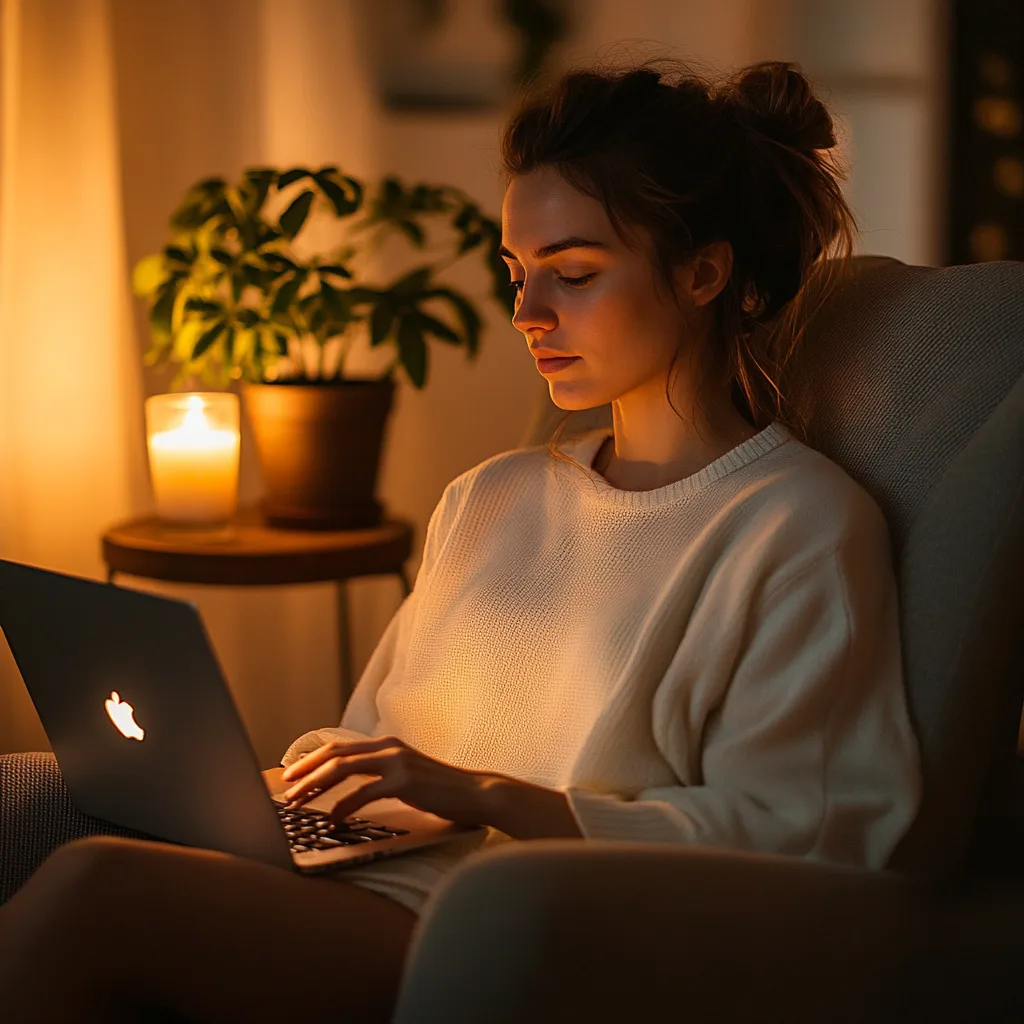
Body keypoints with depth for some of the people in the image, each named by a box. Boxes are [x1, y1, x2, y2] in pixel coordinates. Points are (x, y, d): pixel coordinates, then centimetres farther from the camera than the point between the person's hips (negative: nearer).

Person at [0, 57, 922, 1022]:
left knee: (86, 889, -29)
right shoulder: (490, 497, 22)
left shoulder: (802, 528, -1)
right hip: (371, 883, 7)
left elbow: (776, 842, -9)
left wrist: (488, 795, -14)